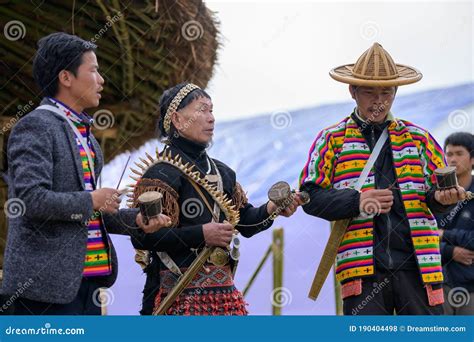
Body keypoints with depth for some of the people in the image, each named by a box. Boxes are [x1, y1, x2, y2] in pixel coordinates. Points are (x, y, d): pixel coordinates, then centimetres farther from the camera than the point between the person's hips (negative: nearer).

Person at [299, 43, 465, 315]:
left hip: (418, 262, 2)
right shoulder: (332, 139, 10)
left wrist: (442, 198, -9)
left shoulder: (419, 138, 17)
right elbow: (310, 197, 1)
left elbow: (441, 189, 16)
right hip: (362, 267, -2)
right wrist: (357, 202, -15)